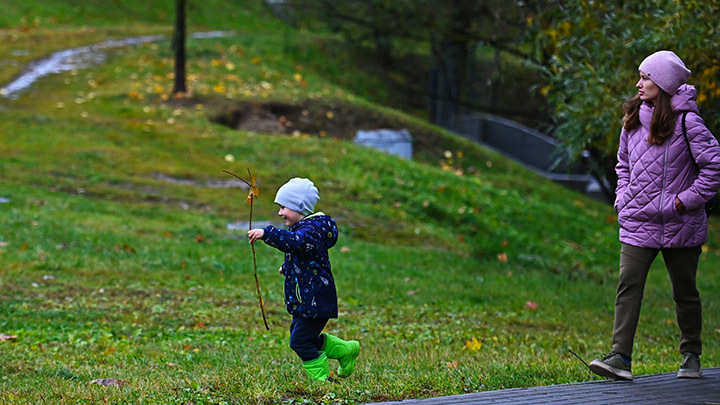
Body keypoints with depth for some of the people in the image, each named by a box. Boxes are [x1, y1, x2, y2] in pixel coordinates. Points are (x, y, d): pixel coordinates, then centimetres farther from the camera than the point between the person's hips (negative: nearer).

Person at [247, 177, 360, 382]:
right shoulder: (303, 228, 13)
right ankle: (346, 351, 32)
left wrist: (266, 233, -50)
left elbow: (294, 242, -43)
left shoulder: (311, 230, -20)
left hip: (316, 301, -10)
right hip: (305, 300, 10)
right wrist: (288, 268, 26)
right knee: (302, 338, 19)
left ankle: (321, 379, 8)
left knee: (301, 341, -6)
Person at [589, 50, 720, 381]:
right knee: (628, 285, -10)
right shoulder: (633, 121, 7)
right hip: (637, 222, 4)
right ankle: (620, 357, -15)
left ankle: (691, 355, 25)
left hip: (679, 226, -4)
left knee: (684, 291, 9)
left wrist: (687, 199, -13)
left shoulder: (685, 122, -11)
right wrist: (623, 197, 8)